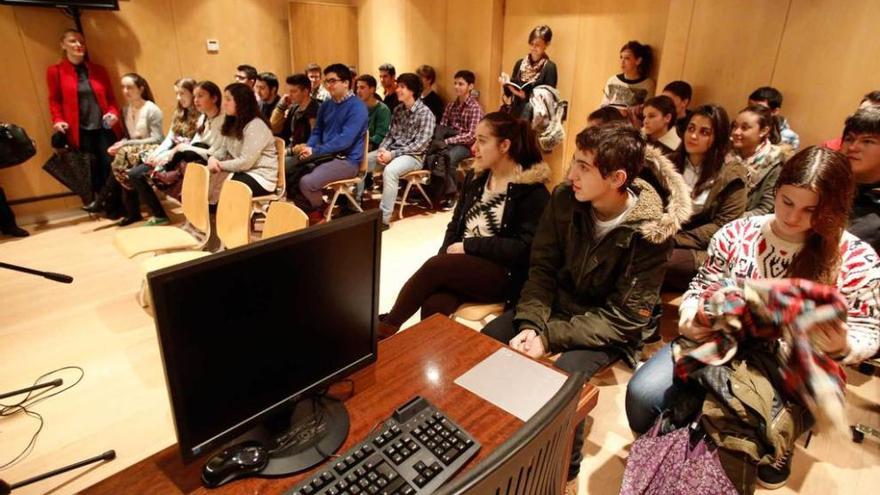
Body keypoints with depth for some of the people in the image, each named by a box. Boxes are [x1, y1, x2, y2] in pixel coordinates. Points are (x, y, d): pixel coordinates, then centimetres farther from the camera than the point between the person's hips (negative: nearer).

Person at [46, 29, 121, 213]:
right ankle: (98, 197, 21)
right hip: (80, 130, -1)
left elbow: (111, 97, 12)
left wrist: (113, 113, -7)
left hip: (105, 127, 1)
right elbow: (55, 100, 5)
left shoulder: (98, 70, 11)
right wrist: (58, 120, -9)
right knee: (91, 166, 3)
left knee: (110, 164, -2)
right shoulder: (55, 71, 4)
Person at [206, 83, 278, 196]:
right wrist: (213, 158, -9)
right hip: (240, 172, 8)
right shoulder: (232, 123, 14)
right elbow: (223, 150, 13)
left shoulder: (256, 126, -16)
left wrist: (220, 165, -14)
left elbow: (245, 162, -21)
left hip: (260, 177, -8)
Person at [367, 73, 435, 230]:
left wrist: (393, 154, -21)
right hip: (392, 150, 8)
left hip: (413, 156, -7)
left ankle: (384, 218, -31)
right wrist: (382, 149, -8)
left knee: (390, 170, -37)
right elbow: (390, 134, 14)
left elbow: (420, 145, -18)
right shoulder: (398, 110, 11)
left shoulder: (425, 113, -11)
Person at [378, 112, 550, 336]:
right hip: (462, 266, 5)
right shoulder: (475, 177, 13)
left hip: (503, 274, -5)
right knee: (434, 306, -28)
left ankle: (386, 327, -9)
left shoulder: (533, 191, -8)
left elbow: (524, 248, -15)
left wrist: (469, 245, -14)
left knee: (433, 267, -27)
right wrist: (445, 256, -5)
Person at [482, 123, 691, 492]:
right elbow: (542, 267, -5)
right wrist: (529, 323, -22)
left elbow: (624, 318, -20)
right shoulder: (564, 199, -10)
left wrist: (548, 336, -26)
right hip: (557, 304, 5)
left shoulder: (651, 232, -21)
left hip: (608, 329, -4)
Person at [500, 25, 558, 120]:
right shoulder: (520, 63, 9)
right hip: (515, 112, 4)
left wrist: (526, 96, -19)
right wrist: (507, 84, -8)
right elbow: (509, 93, 13)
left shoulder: (549, 67, -5)